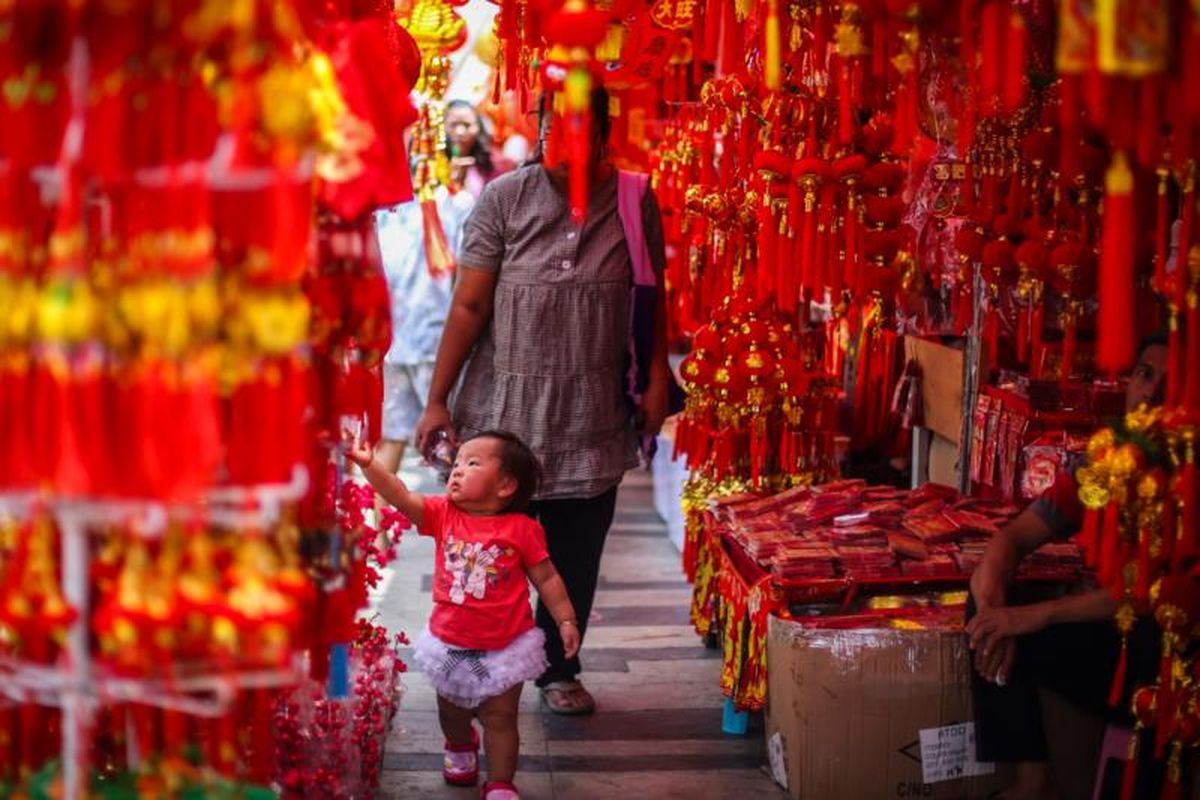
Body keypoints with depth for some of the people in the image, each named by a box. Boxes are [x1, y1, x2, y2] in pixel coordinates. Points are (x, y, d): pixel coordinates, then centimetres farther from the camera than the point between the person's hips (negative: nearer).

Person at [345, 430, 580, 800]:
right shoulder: (444, 515, -7)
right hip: (450, 642, 4)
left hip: (504, 645, -4)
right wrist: (368, 463, -32)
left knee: (499, 717, 4)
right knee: (451, 710, 25)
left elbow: (546, 578, -6)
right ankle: (460, 746, 55)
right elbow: (401, 496, -19)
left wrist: (566, 619, -10)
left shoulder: (522, 529, -13)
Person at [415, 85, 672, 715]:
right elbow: (469, 305, -5)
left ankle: (559, 670, 28)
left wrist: (656, 380, 3)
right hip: (503, 413, -1)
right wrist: (438, 400, -5)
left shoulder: (635, 203, 1)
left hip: (593, 418, 2)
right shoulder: (504, 198, -5)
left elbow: (653, 297, 11)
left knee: (576, 556, 10)